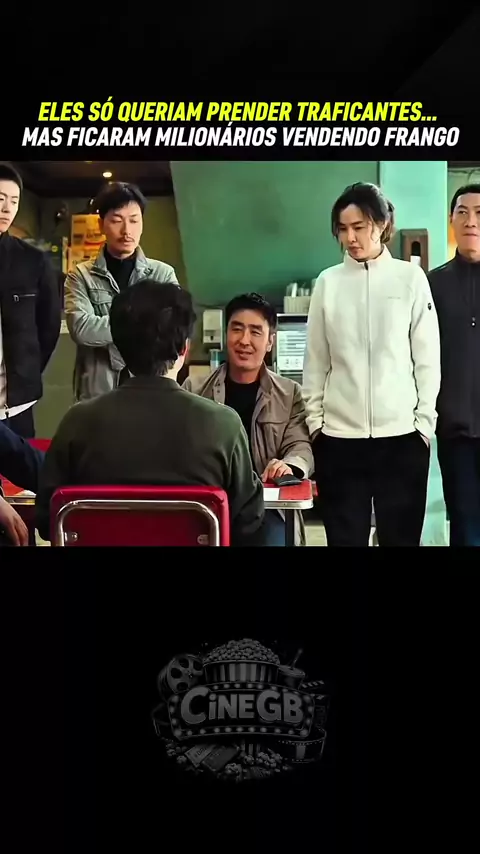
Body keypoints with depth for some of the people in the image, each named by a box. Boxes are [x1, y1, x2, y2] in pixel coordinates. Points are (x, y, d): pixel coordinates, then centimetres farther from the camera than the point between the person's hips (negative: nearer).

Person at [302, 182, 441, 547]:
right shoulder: (328, 282, 4)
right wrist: (314, 420, 4)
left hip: (401, 433, -1)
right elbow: (316, 360, 6)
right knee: (344, 538, 8)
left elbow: (428, 357, 3)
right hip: (339, 435, 1)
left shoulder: (411, 278, 1)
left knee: (400, 536, 8)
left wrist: (425, 421, -1)